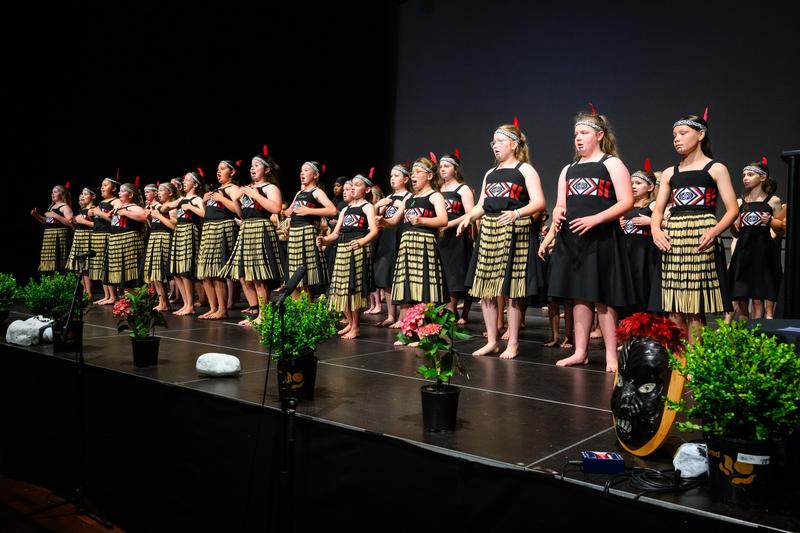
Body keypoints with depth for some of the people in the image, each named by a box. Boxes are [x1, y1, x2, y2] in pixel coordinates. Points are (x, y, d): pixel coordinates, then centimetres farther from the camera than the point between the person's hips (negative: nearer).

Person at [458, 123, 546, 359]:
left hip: (514, 232, -6)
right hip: (488, 232, 6)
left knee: (511, 290, -4)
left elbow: (539, 202, -10)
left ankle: (513, 343, 7)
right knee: (485, 289, 4)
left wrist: (517, 213, -28)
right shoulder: (490, 173, 20)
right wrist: (469, 217, -3)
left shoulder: (525, 170, 1)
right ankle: (491, 341, 14)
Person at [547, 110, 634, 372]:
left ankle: (611, 355, 6)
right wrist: (557, 213, -5)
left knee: (602, 297, -3)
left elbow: (626, 201, -9)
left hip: (600, 238, -6)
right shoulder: (568, 169, 18)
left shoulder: (612, 164, 1)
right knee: (578, 296, 9)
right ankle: (580, 352, 16)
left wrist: (595, 219, -20)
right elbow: (560, 204, 20)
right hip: (571, 238, 6)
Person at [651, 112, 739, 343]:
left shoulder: (716, 169, 5)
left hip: (701, 239, -4)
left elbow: (733, 209, -2)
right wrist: (656, 230, -7)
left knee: (695, 309, -5)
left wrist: (715, 231, -20)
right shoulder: (669, 173, 16)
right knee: (674, 309, 3)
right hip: (672, 239, 4)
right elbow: (657, 210, 14)